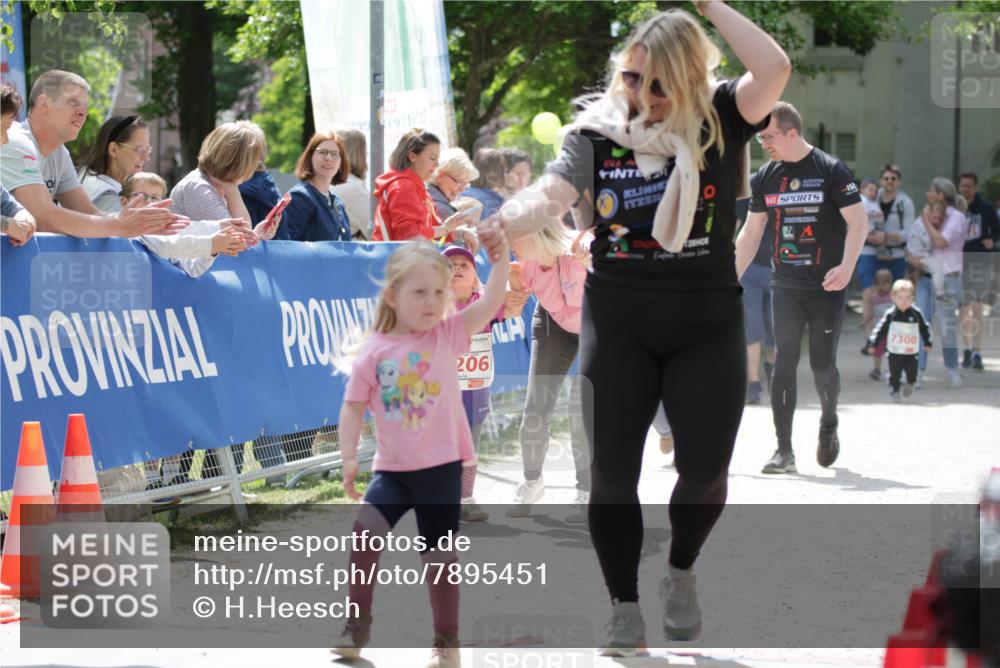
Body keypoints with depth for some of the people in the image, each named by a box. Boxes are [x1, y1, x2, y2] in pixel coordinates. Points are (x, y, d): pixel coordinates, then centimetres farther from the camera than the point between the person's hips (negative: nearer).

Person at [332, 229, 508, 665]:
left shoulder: (448, 335, -3)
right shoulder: (374, 352, -3)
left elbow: (490, 304, -15)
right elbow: (353, 406, 1)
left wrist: (500, 260, -27)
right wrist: (349, 457, -7)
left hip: (441, 466, -1)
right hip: (393, 468, 1)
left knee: (438, 555, 4)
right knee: (364, 531, -16)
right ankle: (357, 624, 2)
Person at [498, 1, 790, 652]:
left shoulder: (720, 120, -5)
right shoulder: (598, 132, -4)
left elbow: (775, 70, -23)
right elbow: (549, 197, -19)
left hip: (707, 329, 0)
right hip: (617, 328, 1)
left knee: (705, 465, -5)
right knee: (611, 471, -1)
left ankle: (681, 572, 25)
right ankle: (625, 605, 16)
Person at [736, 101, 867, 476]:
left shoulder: (831, 170, -6)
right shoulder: (766, 177, 8)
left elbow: (858, 222, -9)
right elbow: (751, 233, 15)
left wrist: (846, 267, -23)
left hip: (827, 288, -3)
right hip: (785, 286, 3)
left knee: (822, 364, -2)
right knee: (784, 361, -6)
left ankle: (829, 423, 28)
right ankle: (784, 451, -5)